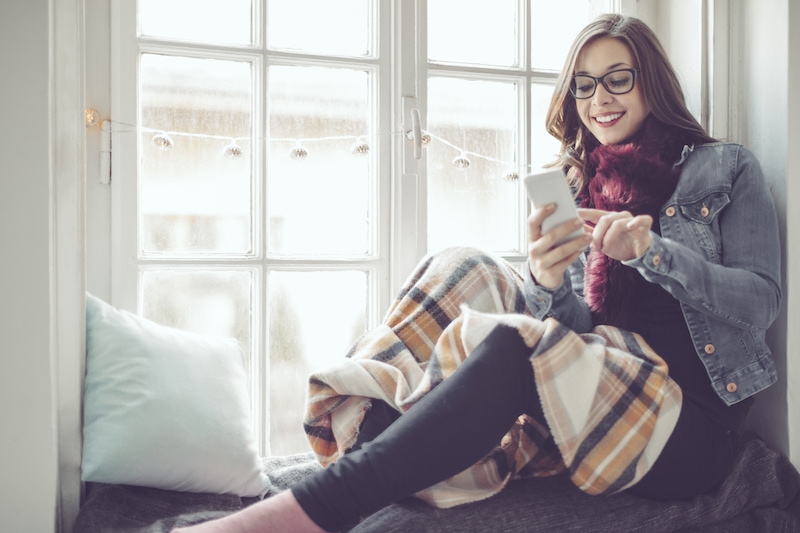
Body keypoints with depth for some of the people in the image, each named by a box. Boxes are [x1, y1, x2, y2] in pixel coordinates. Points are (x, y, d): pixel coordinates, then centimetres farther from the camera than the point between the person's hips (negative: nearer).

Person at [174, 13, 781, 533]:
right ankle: (358, 443, -30)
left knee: (514, 346, -33)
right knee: (462, 271, -15)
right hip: (601, 394, 4)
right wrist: (547, 283, -16)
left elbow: (762, 300, -3)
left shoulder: (727, 168, 7)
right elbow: (574, 328, 8)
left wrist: (651, 251, -19)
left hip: (690, 422, -3)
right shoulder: (578, 189, 15)